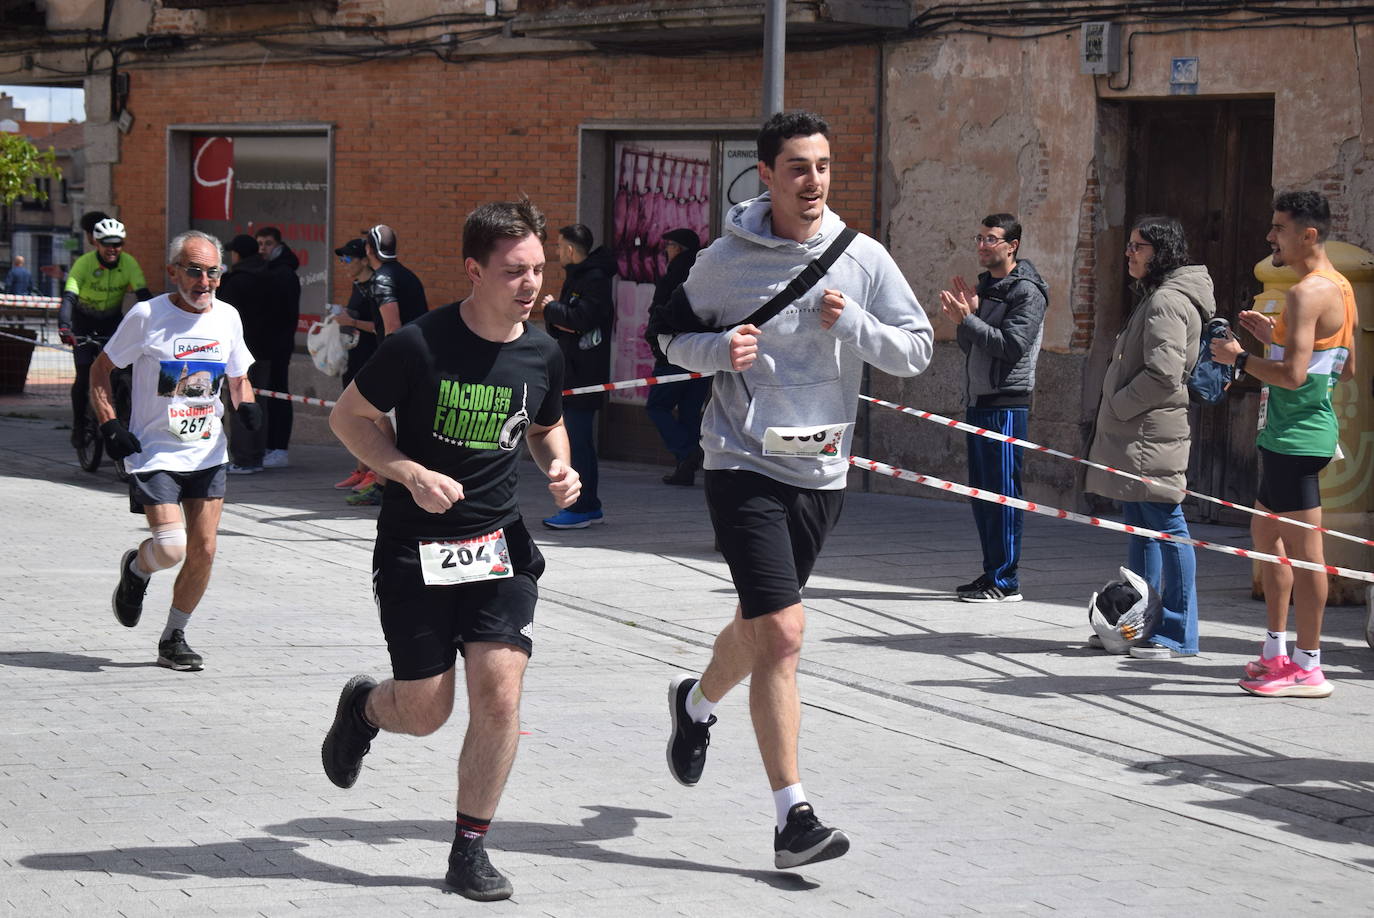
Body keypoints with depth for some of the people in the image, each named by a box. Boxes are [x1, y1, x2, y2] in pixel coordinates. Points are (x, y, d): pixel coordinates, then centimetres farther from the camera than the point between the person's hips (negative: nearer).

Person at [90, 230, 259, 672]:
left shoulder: (227, 317, 3)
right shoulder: (147, 316, -10)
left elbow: (238, 378, 18)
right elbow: (100, 370, 1)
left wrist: (246, 405, -4)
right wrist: (110, 424, -10)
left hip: (207, 453, 4)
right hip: (154, 453, -4)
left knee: (203, 552, 0)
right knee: (170, 547, -17)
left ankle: (174, 637, 19)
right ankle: (136, 569, 19)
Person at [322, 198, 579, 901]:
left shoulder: (542, 354, -1)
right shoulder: (419, 344, -16)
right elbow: (348, 416, -4)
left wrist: (558, 466, -2)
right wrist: (412, 474, -18)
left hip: (499, 543, 3)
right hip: (414, 547, -3)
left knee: (499, 692, -12)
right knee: (426, 712, 3)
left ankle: (470, 849, 5)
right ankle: (363, 707, 41)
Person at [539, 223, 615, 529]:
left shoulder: (595, 279, -12)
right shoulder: (577, 276, 19)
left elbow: (580, 317, -24)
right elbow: (563, 323, 19)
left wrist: (552, 308, -8)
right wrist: (556, 318, -5)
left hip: (584, 374, -10)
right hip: (571, 372, 10)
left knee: (578, 440, -10)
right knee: (578, 439, 13)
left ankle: (581, 508, -8)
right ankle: (589, 505, 18)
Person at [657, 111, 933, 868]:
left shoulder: (863, 259, 1)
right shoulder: (724, 260, -5)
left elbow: (917, 351, 3)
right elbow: (675, 337, 9)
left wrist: (853, 324, -14)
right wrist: (719, 348, -13)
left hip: (821, 471, 4)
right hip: (744, 466, -4)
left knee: (763, 626, 20)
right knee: (782, 633, -15)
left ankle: (696, 702, 53)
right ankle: (793, 818, -12)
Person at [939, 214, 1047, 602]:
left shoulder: (1027, 292, -9)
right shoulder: (985, 285, 18)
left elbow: (1012, 345, -18)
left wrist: (968, 320, -19)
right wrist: (966, 316, 0)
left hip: (1006, 404, -9)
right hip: (977, 400, 9)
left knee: (1003, 491, -8)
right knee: (981, 490, 11)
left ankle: (1005, 580, -6)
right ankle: (991, 573, 18)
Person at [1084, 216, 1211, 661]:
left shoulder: (1167, 301, -15)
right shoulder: (1153, 297, 18)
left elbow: (1164, 375, -24)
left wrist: (1116, 407, -13)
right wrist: (1112, 417, 17)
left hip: (1153, 436, -11)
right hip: (1139, 436, 11)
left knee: (1166, 529, -6)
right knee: (1139, 528, 16)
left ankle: (1178, 634, -2)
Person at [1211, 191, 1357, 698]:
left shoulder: (1307, 293, -17)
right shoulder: (1339, 287, 14)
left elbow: (1293, 374, -25)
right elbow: (1347, 367, 21)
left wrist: (1240, 358, -10)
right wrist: (1274, 337, 18)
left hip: (1296, 436, -11)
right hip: (1295, 432, 11)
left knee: (1303, 548, -6)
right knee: (1266, 533, 20)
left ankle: (1308, 667, -1)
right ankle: (1277, 652, 26)